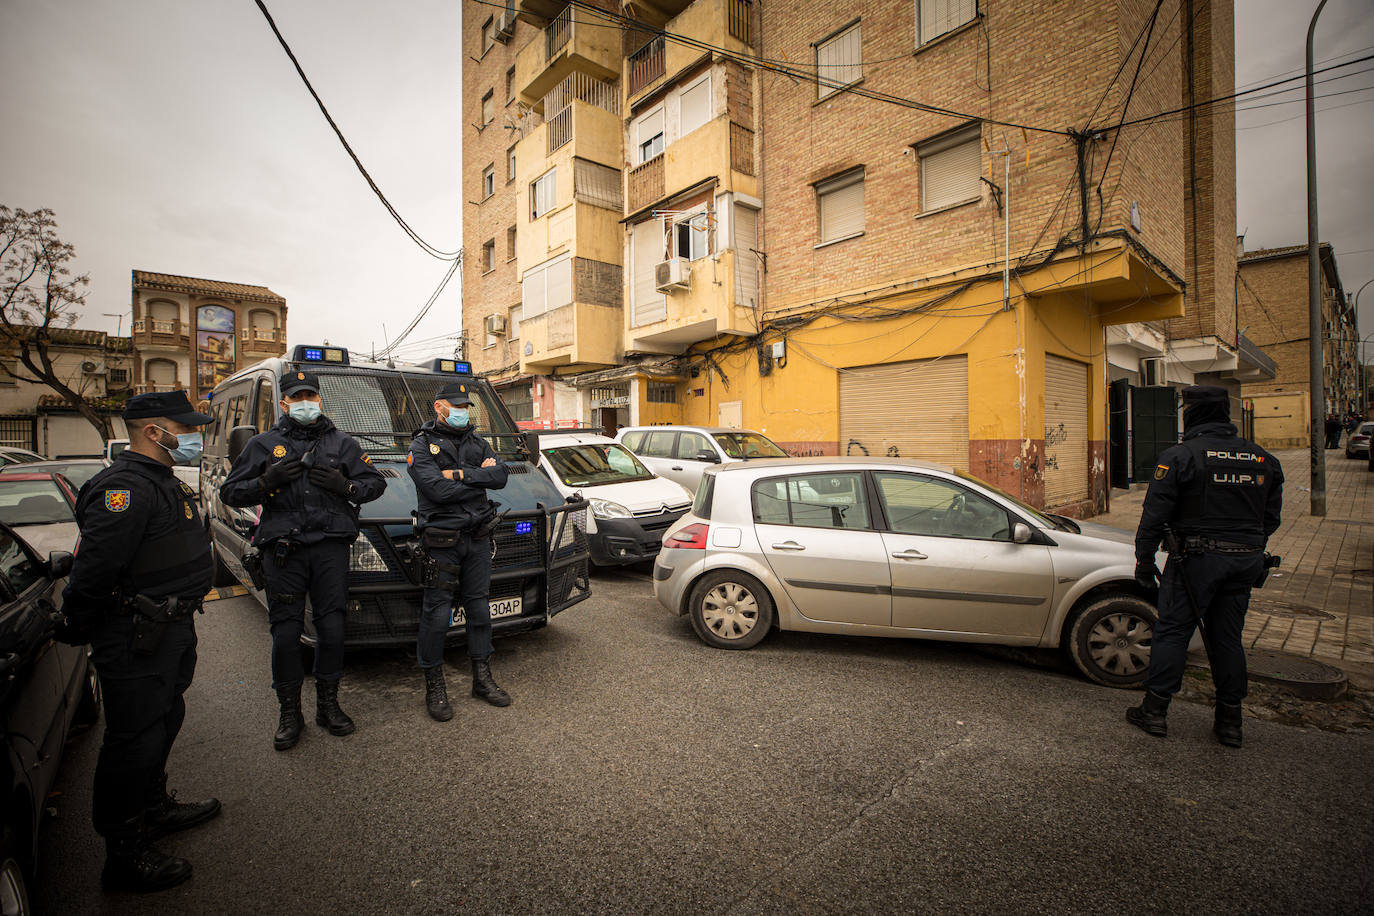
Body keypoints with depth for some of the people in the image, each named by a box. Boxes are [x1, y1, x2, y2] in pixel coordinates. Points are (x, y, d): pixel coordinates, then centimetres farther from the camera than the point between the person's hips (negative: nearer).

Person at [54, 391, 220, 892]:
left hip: (169, 631, 10)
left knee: (164, 722, 24)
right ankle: (125, 858, 19)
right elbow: (92, 570, -26)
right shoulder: (124, 488, -23)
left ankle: (155, 809, 44)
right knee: (135, 741, 3)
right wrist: (76, 632, -12)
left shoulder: (161, 482, 12)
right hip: (135, 643, -10)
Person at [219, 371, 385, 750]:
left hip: (331, 547, 0)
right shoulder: (264, 444, 11)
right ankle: (289, 713, 18)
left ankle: (328, 704, 20)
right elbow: (229, 492, 10)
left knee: (332, 628, 4)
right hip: (283, 550, 0)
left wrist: (345, 486, -7)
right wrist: (266, 482, -9)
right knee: (286, 633, 3)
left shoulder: (342, 443, 12)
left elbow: (376, 483, 12)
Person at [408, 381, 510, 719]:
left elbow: (500, 475, -5)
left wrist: (460, 474, -14)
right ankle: (434, 687, 17)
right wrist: (479, 477, -9)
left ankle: (483, 679, 25)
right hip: (442, 542, -5)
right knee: (437, 614, 1)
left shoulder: (477, 442, 12)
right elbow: (438, 490, -19)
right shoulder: (422, 445, -3)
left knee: (479, 608, 12)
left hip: (477, 538, 5)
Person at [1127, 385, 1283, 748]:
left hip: (1196, 558, -6)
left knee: (1172, 631, 2)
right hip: (1246, 561, 6)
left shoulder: (1180, 456, -10)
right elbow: (1271, 518, 16)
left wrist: (1144, 561, -4)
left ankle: (1155, 710, 8)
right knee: (1228, 637, 14)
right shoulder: (1263, 459, 10)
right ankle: (1230, 721, 21)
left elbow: (1155, 514, -12)